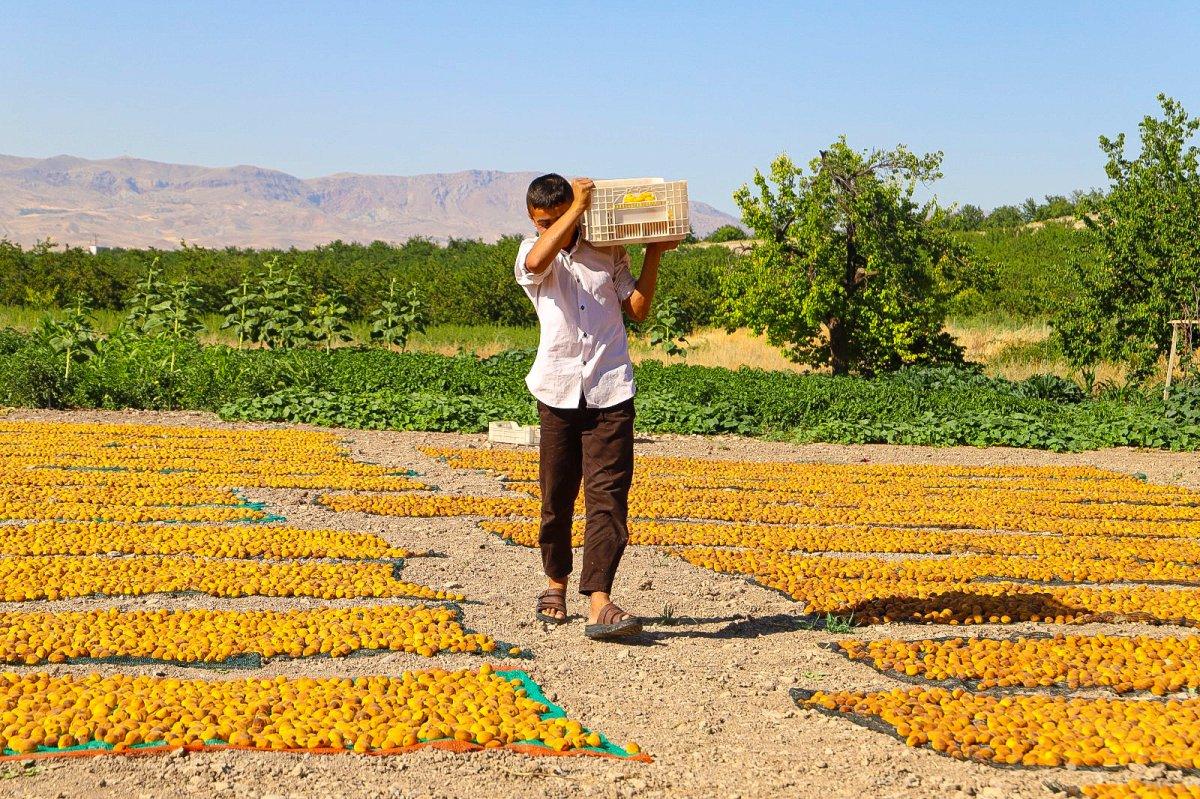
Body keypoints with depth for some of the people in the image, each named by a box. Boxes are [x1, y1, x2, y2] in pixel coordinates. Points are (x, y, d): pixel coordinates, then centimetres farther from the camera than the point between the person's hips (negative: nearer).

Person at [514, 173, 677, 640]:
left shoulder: (608, 253, 12)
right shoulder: (532, 254, 4)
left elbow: (638, 309, 11)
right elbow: (536, 261, -22)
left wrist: (653, 255, 6)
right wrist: (578, 205, -14)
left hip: (610, 391, 0)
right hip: (559, 390, 0)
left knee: (608, 495, -10)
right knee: (557, 496, 9)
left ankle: (599, 603, -17)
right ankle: (556, 582, 31)